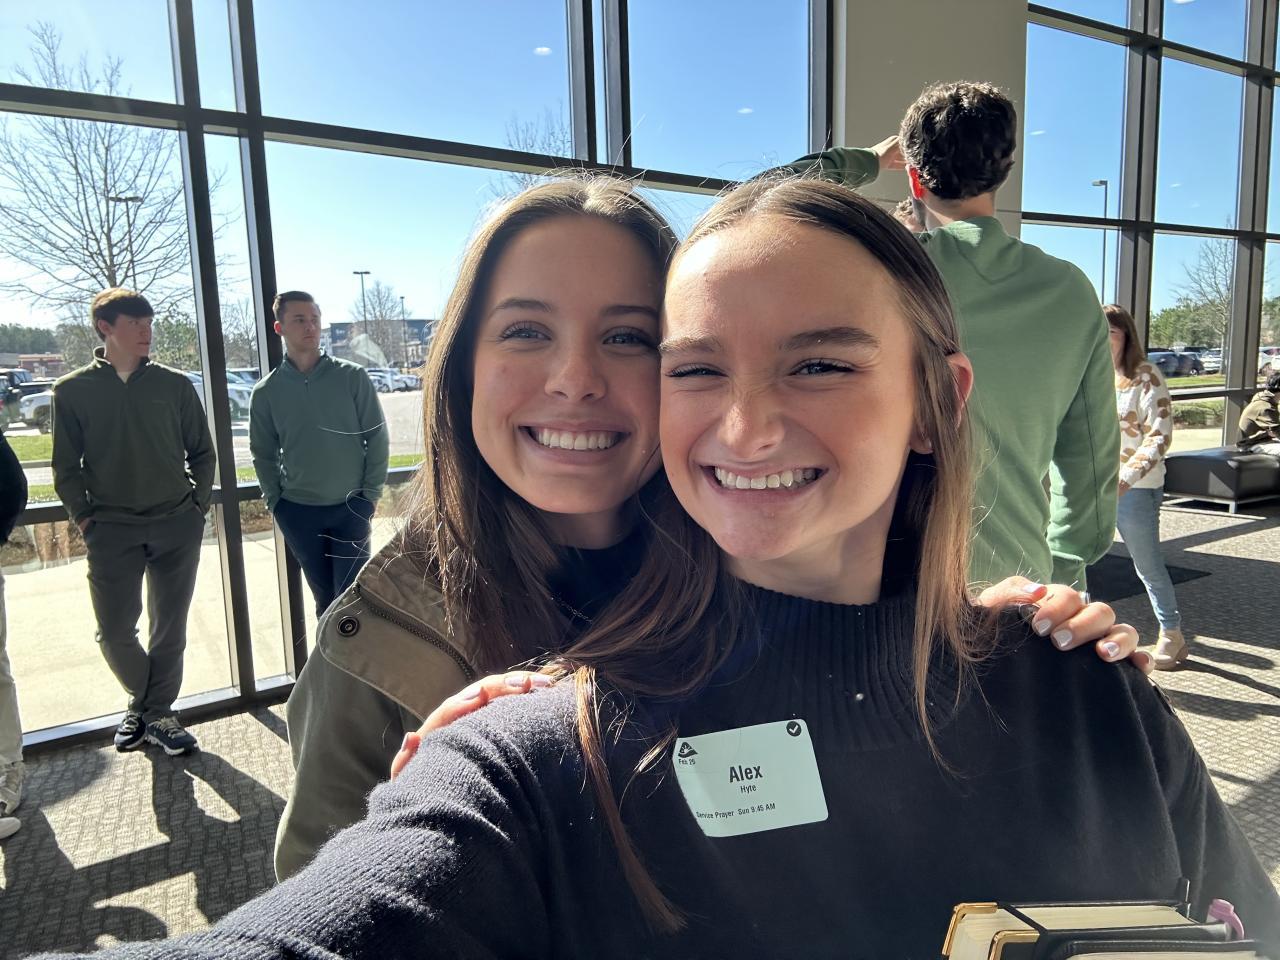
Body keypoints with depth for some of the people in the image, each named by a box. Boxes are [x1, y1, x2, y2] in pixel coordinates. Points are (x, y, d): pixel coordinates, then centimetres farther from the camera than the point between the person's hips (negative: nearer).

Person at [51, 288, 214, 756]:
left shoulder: (174, 384, 3)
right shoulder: (73, 390, 2)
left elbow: (201, 452, 9)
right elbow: (66, 467, 5)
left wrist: (197, 506, 1)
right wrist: (84, 518, -3)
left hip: (177, 526, 1)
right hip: (111, 530, 0)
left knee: (170, 626, 6)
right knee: (115, 631, 2)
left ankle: (156, 712, 22)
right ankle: (144, 702, 28)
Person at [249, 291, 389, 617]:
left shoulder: (352, 377, -4)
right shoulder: (266, 391, 1)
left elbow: (376, 437, -2)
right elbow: (263, 453, 9)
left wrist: (370, 494, -5)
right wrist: (275, 502, 2)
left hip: (351, 508, -2)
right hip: (298, 513, 2)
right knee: (324, 597, 13)